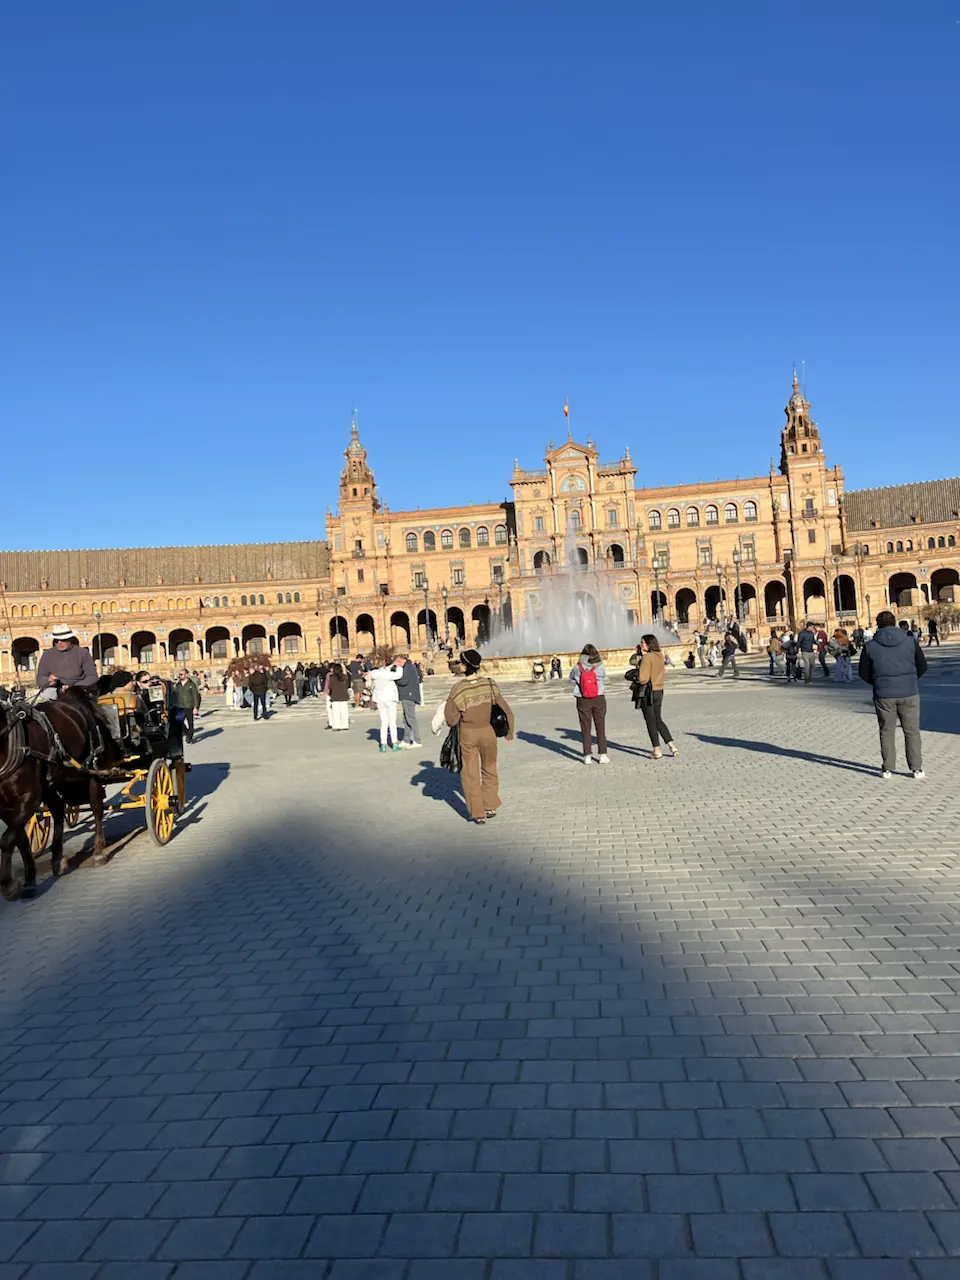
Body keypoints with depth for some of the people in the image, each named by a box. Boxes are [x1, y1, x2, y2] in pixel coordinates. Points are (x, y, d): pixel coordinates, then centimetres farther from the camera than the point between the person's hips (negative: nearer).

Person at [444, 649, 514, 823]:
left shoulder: (458, 688, -17)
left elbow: (451, 719, -14)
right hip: (487, 732, 2)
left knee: (470, 774, 12)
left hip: (467, 734, -2)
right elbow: (507, 711, -5)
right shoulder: (490, 684, -10)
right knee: (489, 770, 22)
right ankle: (490, 806, 32)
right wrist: (509, 733, 9)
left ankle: (478, 813, 16)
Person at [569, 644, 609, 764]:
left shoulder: (577, 667, -9)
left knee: (586, 728, 8)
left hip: (583, 701, 0)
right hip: (599, 699, 0)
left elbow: (572, 680, 6)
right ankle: (602, 754, 8)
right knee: (600, 727, 9)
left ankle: (587, 756, 8)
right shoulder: (600, 667, -8)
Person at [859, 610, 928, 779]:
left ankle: (887, 768, 11)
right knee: (912, 731, 9)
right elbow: (922, 666, 6)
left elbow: (864, 672, 0)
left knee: (887, 731, 9)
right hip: (909, 693, 0)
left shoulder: (870, 646, -4)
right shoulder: (910, 641, -1)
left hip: (883, 695, 0)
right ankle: (916, 768, 11)